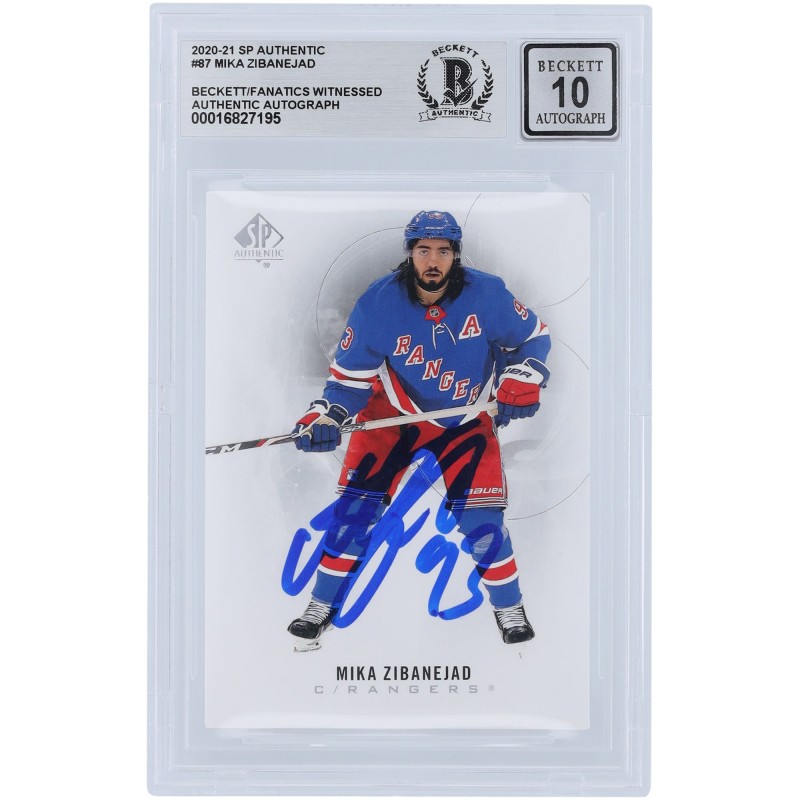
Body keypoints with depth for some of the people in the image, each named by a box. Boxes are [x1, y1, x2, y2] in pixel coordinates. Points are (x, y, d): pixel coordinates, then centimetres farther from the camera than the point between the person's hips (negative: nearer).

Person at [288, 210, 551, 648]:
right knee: (356, 505, -5)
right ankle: (322, 607, 15)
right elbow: (351, 374, -10)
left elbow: (532, 336, -1)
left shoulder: (487, 294, -17)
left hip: (467, 421, 0)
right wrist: (326, 416, -26)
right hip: (391, 417, 0)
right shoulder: (377, 303, -18)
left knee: (480, 519, -6)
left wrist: (520, 383, -17)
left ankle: (509, 607, 21)